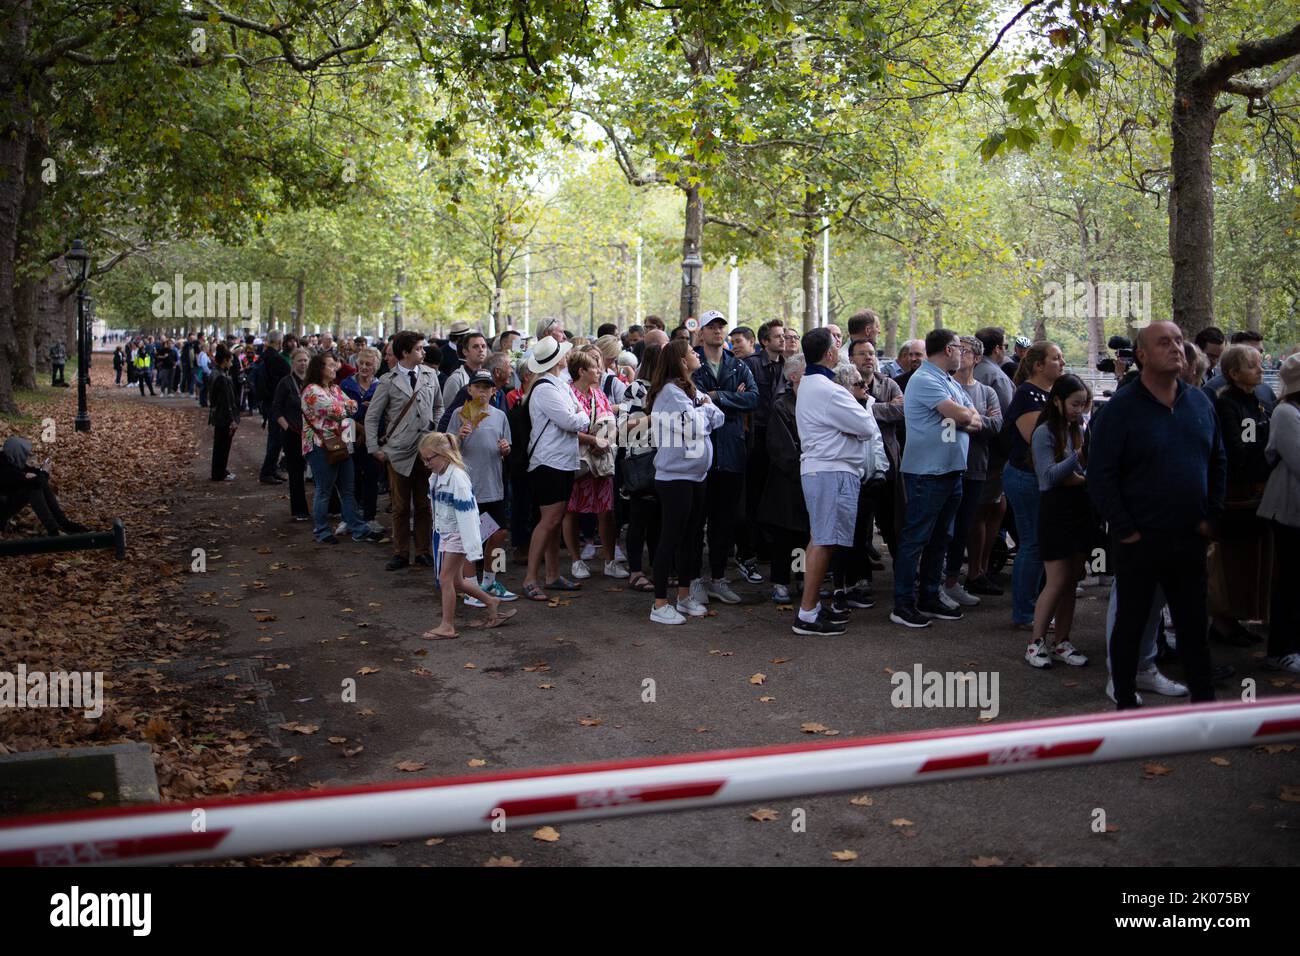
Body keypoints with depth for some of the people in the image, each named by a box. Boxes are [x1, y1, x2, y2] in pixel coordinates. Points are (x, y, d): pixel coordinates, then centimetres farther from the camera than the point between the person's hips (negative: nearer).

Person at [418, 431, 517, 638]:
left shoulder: (457, 478, -22)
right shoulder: (436, 477, 6)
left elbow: (466, 513, -24)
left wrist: (471, 547, -25)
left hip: (458, 534, -9)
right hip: (446, 534, 9)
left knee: (446, 578, -6)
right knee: (456, 581, 13)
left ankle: (447, 626, 3)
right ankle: (491, 601, 29)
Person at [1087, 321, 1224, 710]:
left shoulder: (1200, 402, 6)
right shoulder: (1121, 407, -11)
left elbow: (1218, 461, 16)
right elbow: (1100, 474, -13)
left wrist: (1211, 515, 8)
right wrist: (1124, 530, -14)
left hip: (1190, 538, 5)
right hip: (1139, 542, -5)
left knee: (1193, 622, 14)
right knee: (1130, 623, 8)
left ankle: (1205, 699, 27)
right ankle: (1125, 704, 20)